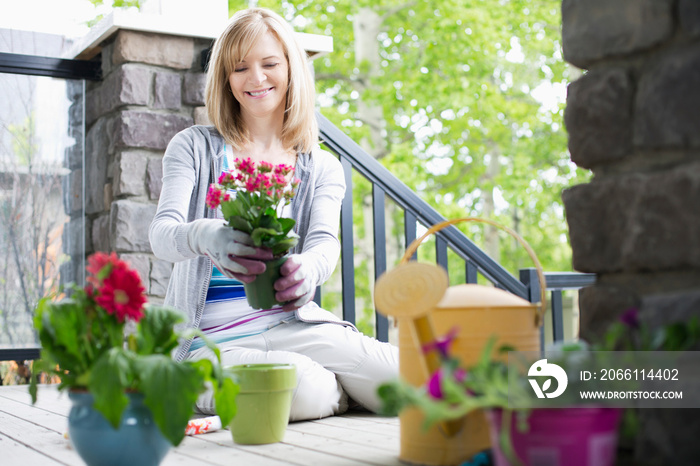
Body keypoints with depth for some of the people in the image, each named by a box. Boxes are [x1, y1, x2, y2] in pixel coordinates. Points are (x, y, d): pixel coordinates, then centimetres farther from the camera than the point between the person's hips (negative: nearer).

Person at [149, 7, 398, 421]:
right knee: (300, 389, -34)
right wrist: (204, 236, -35)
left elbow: (326, 243, -6)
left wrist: (306, 269, -33)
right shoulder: (194, 147, 5)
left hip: (291, 323, 2)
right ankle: (338, 391, 2)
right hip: (212, 337, -1)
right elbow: (161, 234, -8)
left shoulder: (323, 168, 11)